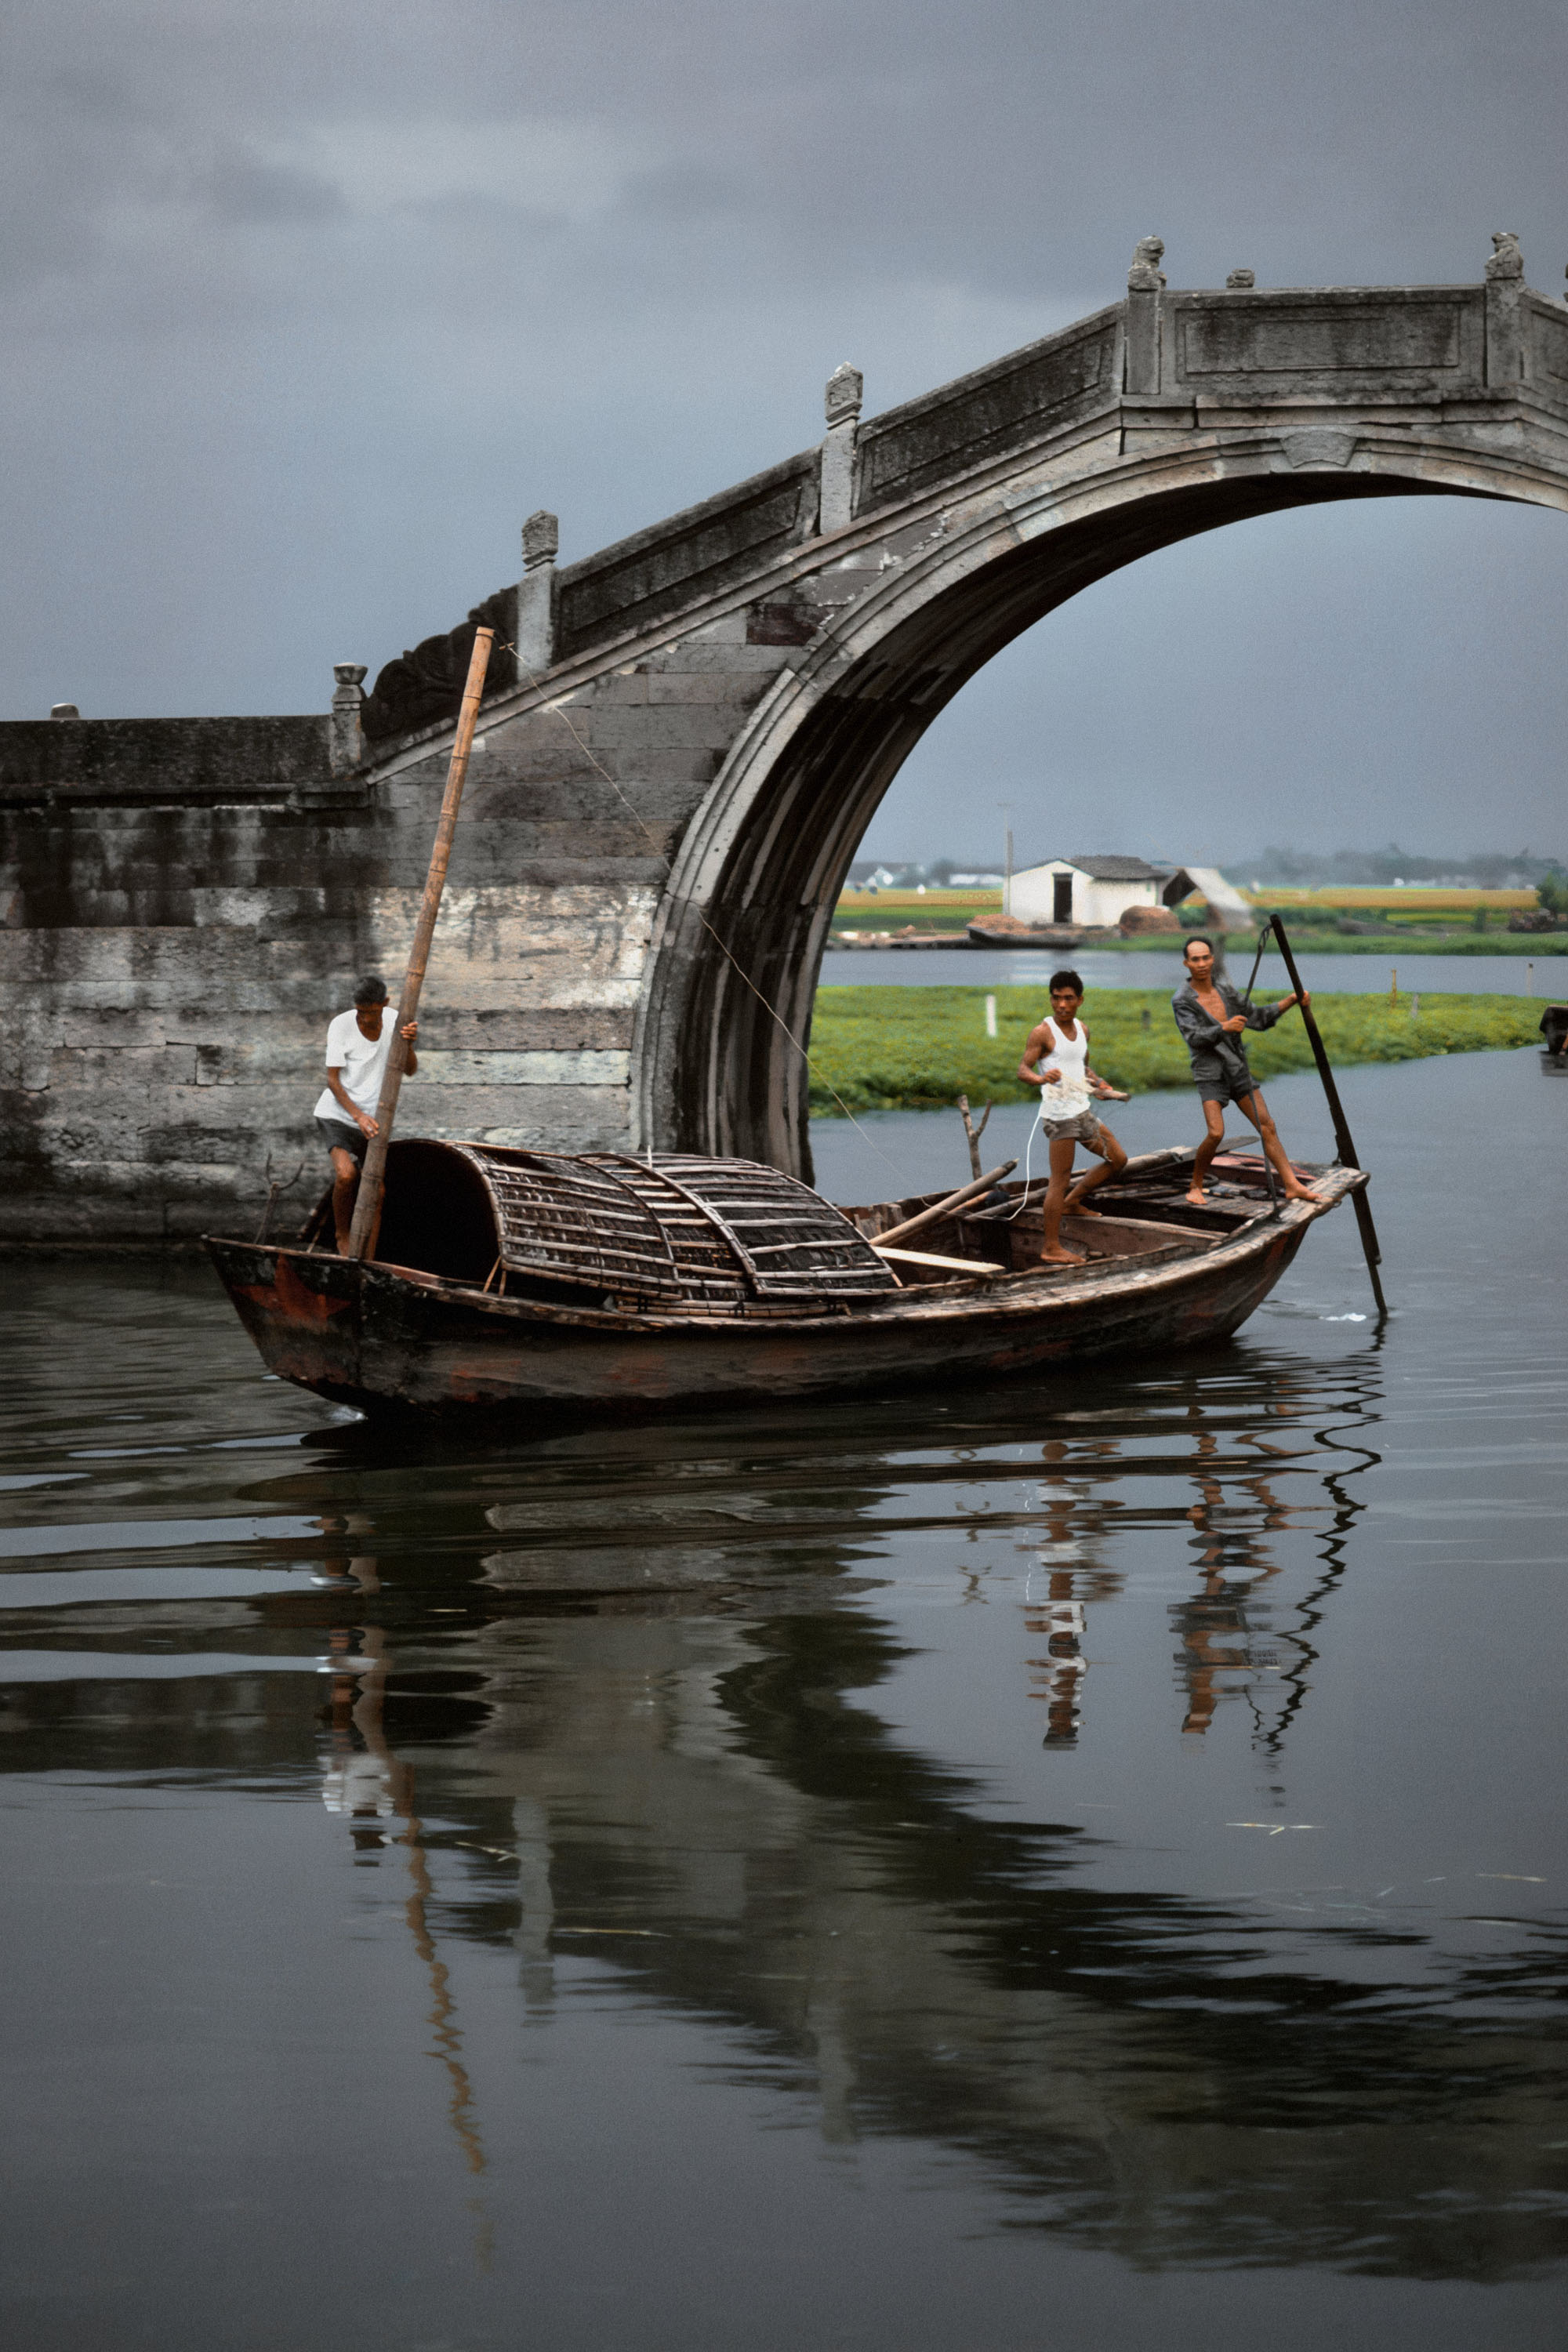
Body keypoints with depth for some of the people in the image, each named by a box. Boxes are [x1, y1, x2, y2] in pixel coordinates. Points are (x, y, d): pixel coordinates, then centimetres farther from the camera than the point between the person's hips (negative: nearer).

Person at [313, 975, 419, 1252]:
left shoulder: (394, 1021, -4)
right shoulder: (341, 1025, -16)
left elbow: (409, 1071, -5)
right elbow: (333, 1080, -13)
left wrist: (409, 1044, -27)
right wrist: (358, 1115, -24)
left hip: (371, 1118, 5)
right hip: (337, 1114, -5)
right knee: (346, 1175, -26)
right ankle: (343, 1238, -3)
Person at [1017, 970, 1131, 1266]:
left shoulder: (1082, 1030, 13)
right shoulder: (1043, 1032, -9)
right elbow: (1023, 1069, -15)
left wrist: (1098, 1084, 6)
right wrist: (1041, 1078, -37)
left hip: (1082, 1112, 8)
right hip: (1059, 1114, -8)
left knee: (1117, 1159, 16)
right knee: (1059, 1180, -8)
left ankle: (1071, 1203, 26)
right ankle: (1051, 1249, -6)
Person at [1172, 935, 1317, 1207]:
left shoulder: (1223, 988, 6)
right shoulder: (1182, 1001, -10)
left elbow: (1255, 1017, 13)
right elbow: (1195, 1037, -22)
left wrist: (1291, 1001, 3)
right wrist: (1225, 1028, -37)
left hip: (1238, 1070, 5)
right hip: (1210, 1073, -5)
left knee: (1267, 1126, 1)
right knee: (1216, 1134, -19)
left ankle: (1292, 1185, 3)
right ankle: (1195, 1186, 1)